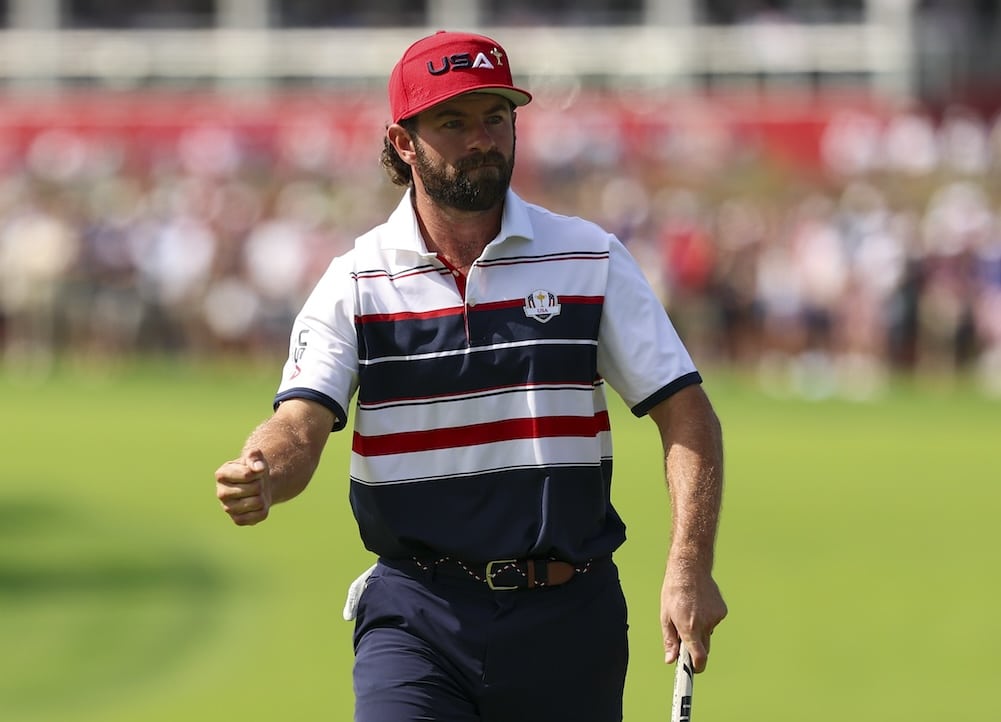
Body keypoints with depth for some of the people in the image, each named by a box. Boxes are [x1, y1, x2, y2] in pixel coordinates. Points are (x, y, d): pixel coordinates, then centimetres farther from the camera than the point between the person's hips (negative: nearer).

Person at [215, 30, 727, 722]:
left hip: (568, 616, 1)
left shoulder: (592, 260, 2)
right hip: (416, 614, -1)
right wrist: (261, 476, -36)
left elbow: (687, 414, -1)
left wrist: (690, 568, -15)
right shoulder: (355, 282, 1)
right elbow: (302, 423, -10)